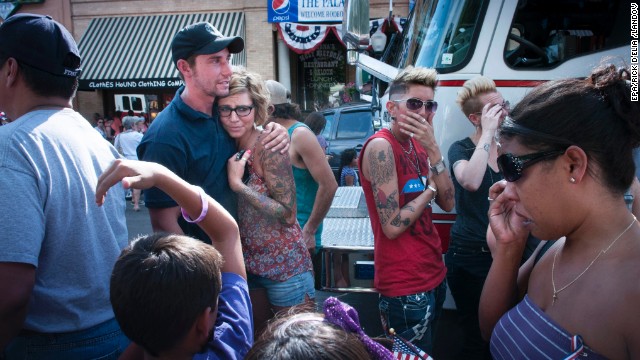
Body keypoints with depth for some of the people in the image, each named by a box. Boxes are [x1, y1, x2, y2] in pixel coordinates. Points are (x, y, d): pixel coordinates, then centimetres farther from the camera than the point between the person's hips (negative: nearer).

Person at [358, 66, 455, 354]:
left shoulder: (418, 144, 6)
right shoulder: (381, 147, -19)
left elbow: (448, 203, -2)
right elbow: (392, 226, -24)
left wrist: (433, 149, -13)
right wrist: (430, 189, -10)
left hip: (434, 274, 9)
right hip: (405, 285, -8)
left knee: (428, 351, 24)